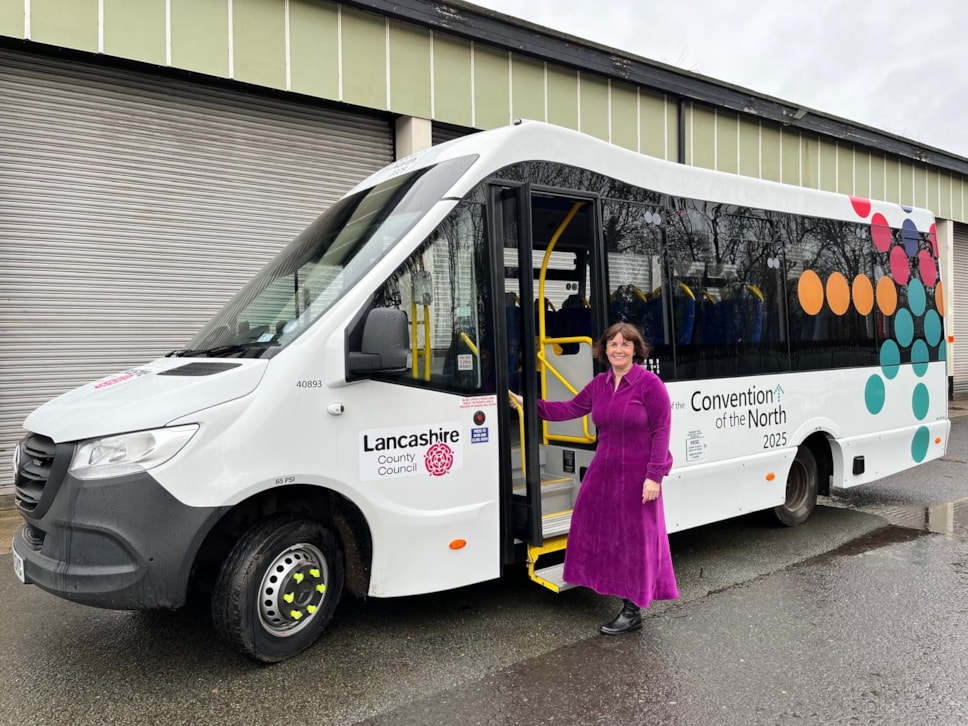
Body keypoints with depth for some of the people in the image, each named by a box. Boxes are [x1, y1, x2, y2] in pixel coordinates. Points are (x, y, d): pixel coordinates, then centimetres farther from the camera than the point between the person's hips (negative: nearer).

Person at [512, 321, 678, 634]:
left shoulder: (650, 383, -12)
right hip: (604, 471, 6)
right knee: (604, 533, 11)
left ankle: (632, 611, 21)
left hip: (637, 475, -6)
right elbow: (570, 409, 11)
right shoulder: (599, 384, 7)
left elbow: (661, 431, -13)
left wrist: (654, 476, -16)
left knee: (635, 538, 5)